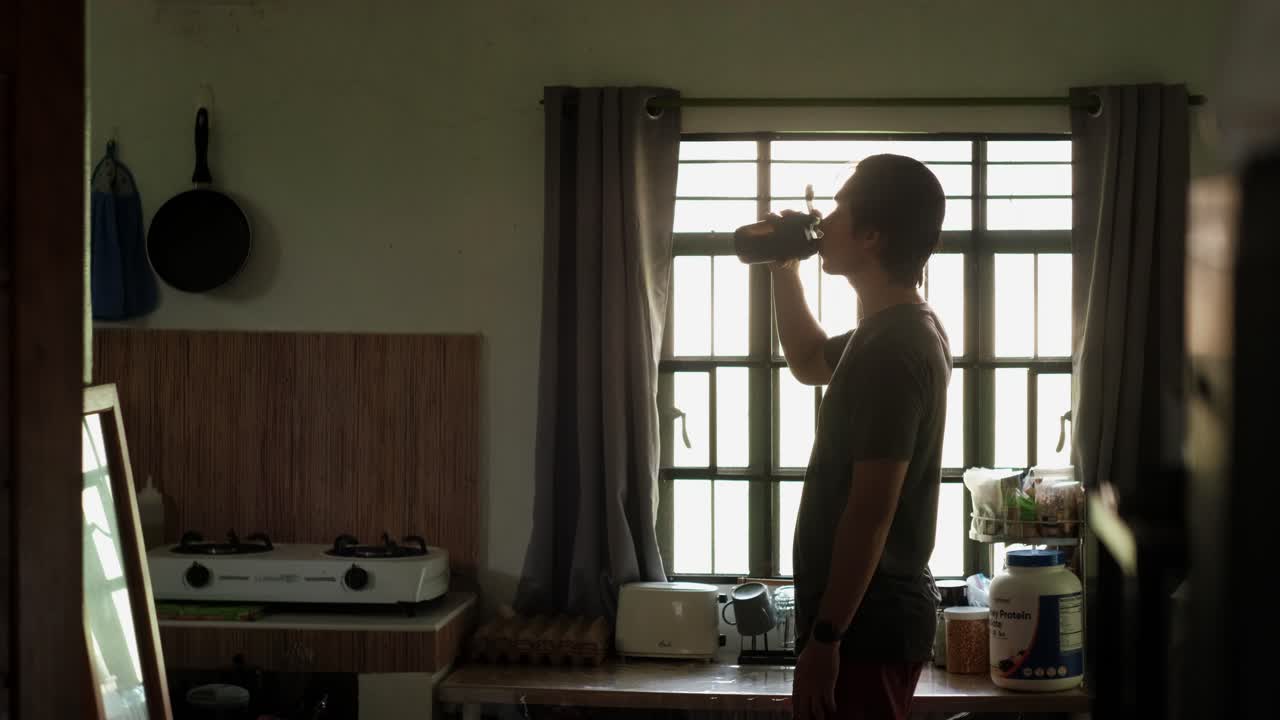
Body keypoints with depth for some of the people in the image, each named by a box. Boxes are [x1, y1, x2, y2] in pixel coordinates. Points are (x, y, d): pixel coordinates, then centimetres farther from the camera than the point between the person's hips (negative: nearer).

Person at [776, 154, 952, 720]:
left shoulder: (890, 351, -21)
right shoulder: (900, 331, 11)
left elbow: (870, 512, -25)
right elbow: (808, 363, 32)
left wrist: (824, 636, -22)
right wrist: (783, 269, 20)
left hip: (865, 622, -10)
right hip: (874, 612, 10)